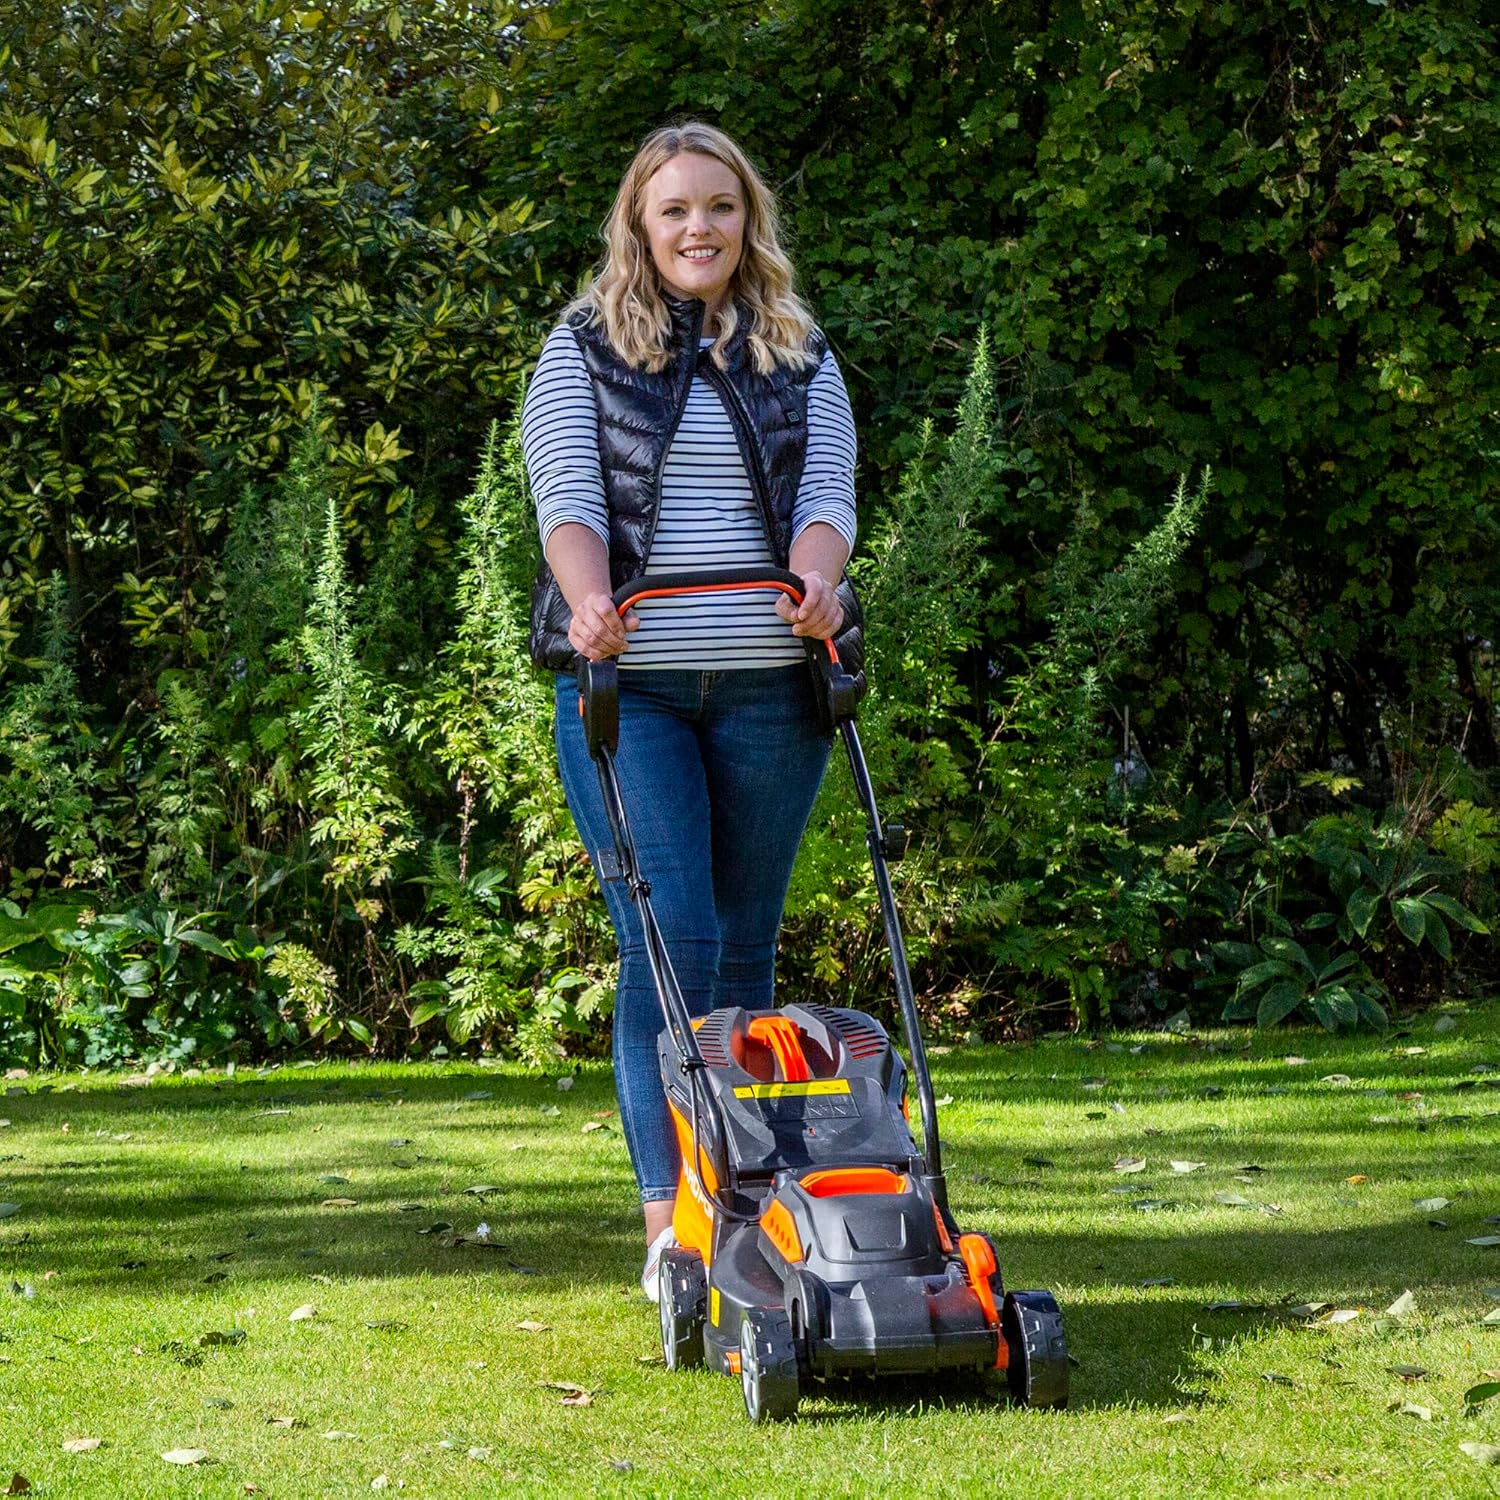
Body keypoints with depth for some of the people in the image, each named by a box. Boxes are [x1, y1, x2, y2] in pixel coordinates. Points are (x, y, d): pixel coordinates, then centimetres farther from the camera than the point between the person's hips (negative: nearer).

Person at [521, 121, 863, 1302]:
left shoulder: (802, 360, 15)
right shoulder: (585, 349, 8)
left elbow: (826, 493, 3)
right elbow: (567, 493, -4)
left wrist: (817, 582, -19)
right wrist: (589, 598, -24)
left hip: (766, 688, 3)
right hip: (629, 685, -2)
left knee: (745, 945, 6)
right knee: (668, 937, -12)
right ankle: (671, 1221, -13)